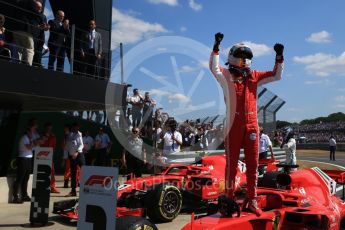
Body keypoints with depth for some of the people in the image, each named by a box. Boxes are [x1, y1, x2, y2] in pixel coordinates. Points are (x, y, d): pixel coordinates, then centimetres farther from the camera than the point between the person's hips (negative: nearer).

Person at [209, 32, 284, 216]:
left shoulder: (254, 76, 14)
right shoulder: (226, 75, 3)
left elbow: (276, 76, 17)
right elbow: (214, 67, -15)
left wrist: (279, 57, 7)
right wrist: (216, 46, -21)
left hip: (252, 125, 4)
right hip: (234, 126, -4)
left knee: (252, 164, 7)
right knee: (232, 164, 2)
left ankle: (251, 200, 16)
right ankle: (229, 199, 9)